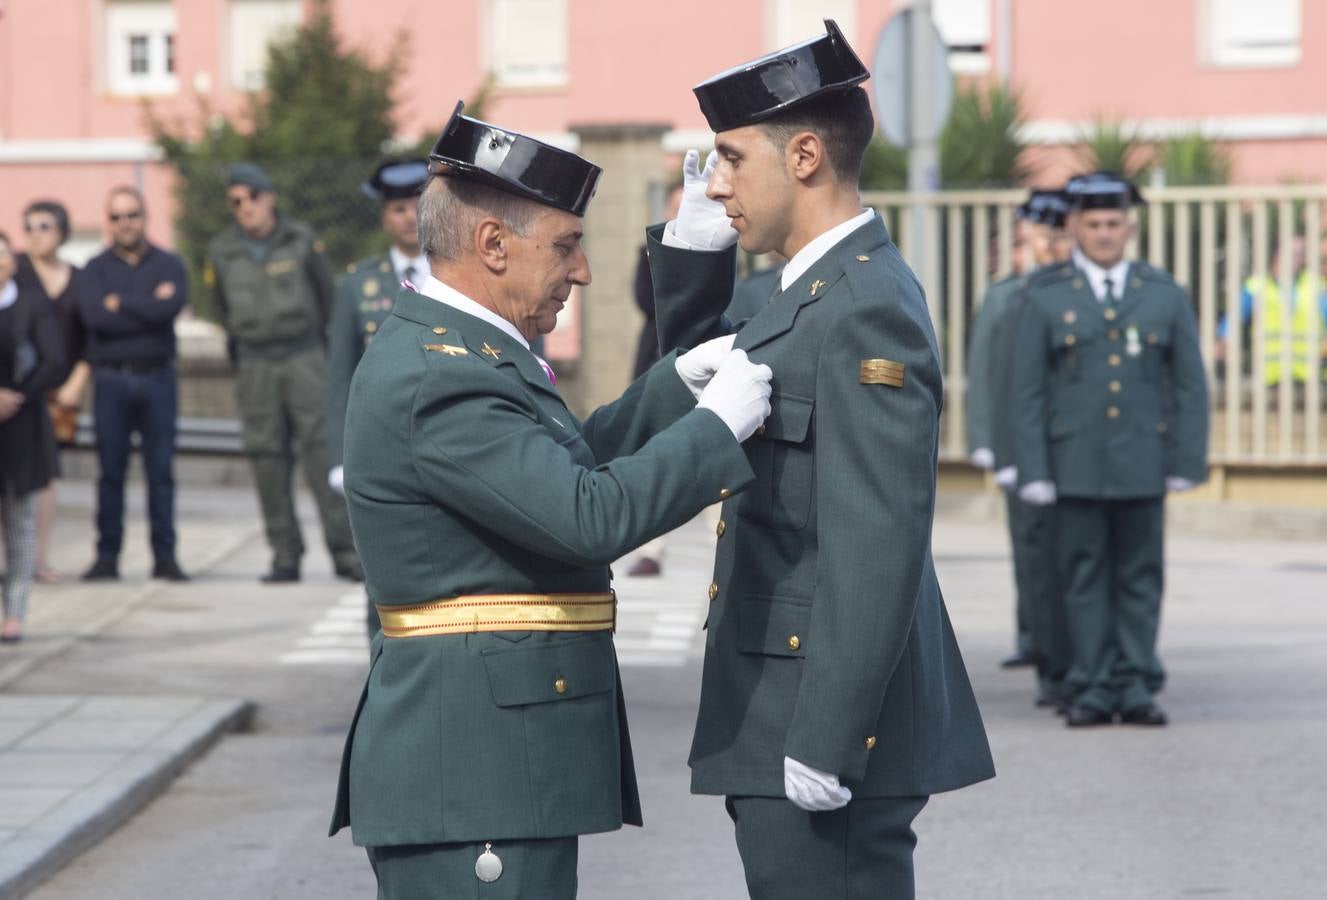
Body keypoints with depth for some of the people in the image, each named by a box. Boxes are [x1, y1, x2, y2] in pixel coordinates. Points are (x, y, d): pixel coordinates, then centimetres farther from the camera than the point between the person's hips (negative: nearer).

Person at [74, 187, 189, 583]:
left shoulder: (168, 265, 7)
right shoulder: (96, 269, 6)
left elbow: (171, 307, -14)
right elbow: (94, 316, -12)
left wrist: (120, 302, -8)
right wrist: (148, 305, -9)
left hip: (157, 377, 0)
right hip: (111, 380, 0)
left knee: (161, 471, 1)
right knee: (111, 471, 0)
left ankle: (165, 557, 6)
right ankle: (107, 557, 5)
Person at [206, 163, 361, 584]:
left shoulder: (302, 240, 0)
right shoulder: (222, 252, 4)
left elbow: (327, 296, 11)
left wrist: (330, 349, 14)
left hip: (305, 356, -2)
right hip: (255, 365, 2)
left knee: (322, 450, -8)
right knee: (267, 458, 0)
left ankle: (344, 549, -7)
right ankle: (285, 557, 4)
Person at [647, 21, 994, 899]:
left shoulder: (869, 309, -17)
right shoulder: (824, 291, 14)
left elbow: (877, 547, -23)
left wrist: (823, 745, -24)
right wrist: (695, 242, 12)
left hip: (831, 728, -10)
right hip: (792, 723, 10)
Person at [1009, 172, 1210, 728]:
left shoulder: (1165, 296, 6)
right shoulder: (1045, 298, 3)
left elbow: (1190, 385, 7)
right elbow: (1027, 392, 1)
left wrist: (1187, 463, -1)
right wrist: (1032, 472, -6)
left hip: (1142, 464, 1)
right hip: (1075, 466, -1)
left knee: (1140, 578, 3)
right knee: (1084, 578, 1)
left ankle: (1136, 689, 8)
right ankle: (1093, 690, 5)